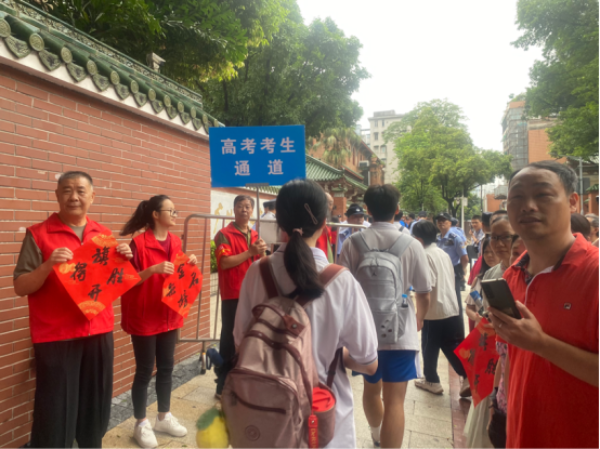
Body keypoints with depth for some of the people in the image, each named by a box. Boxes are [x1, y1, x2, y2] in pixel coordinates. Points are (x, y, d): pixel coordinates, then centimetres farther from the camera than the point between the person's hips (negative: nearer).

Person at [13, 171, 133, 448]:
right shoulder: (38, 234, -5)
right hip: (56, 337, -4)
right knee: (55, 413, 3)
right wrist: (48, 265, -24)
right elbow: (20, 287, -6)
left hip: (99, 332, 4)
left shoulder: (104, 234, 8)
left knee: (96, 408, 14)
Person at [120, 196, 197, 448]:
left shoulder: (176, 242, 5)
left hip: (169, 315, 6)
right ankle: (141, 424, 24)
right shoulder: (139, 242, -14)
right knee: (144, 371, 6)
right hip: (144, 317, -6)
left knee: (166, 368, 16)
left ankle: (164, 417, 32)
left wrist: (188, 266, -4)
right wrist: (153, 269, -28)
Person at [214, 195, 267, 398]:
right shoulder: (224, 234, -5)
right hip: (233, 296, -6)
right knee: (229, 340, -1)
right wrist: (249, 252, -17)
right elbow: (225, 262, -17)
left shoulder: (255, 235, 14)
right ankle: (223, 387, 11)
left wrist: (261, 253, -4)